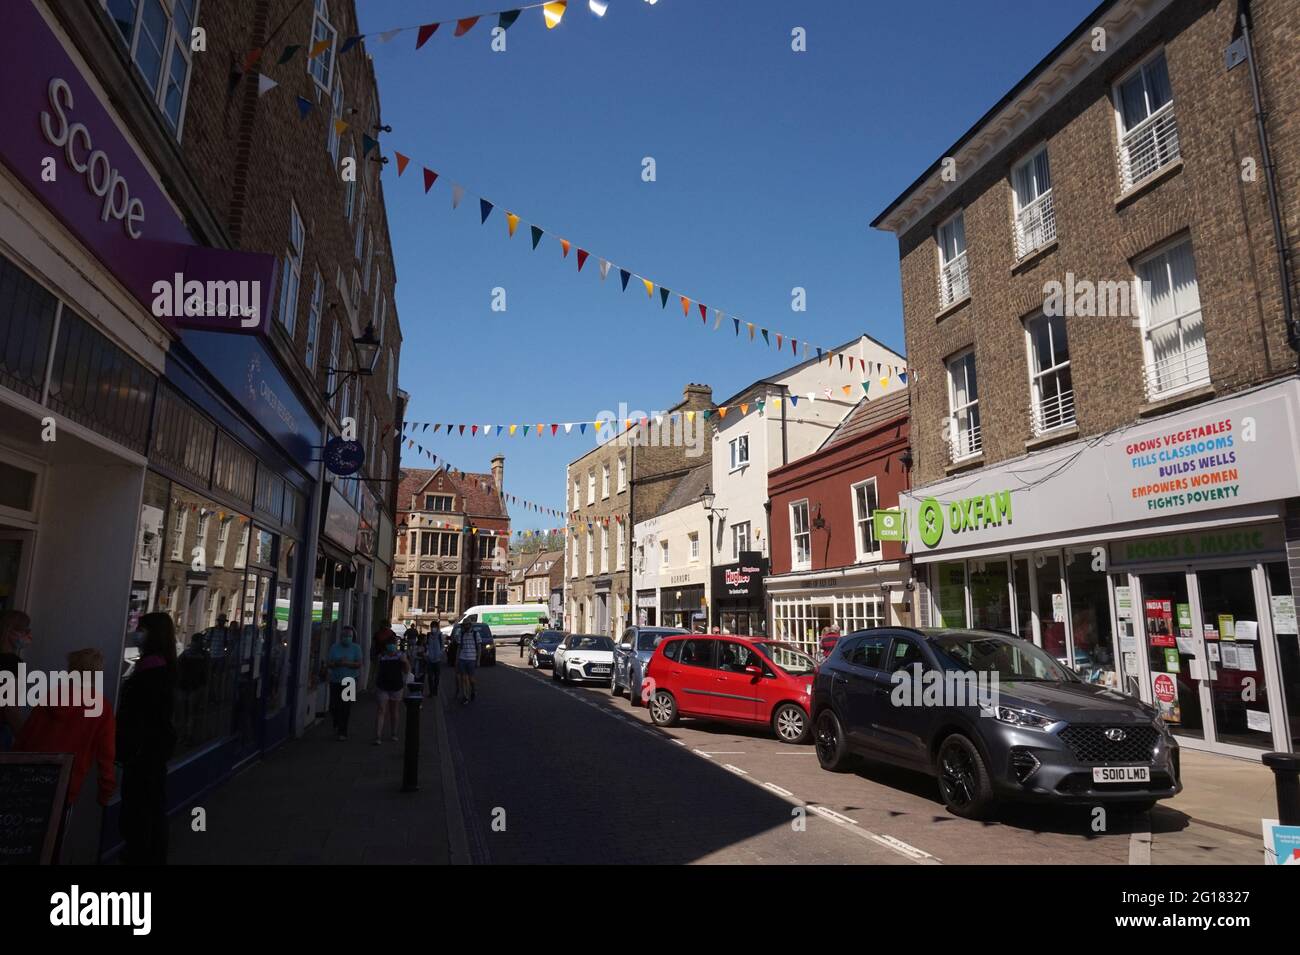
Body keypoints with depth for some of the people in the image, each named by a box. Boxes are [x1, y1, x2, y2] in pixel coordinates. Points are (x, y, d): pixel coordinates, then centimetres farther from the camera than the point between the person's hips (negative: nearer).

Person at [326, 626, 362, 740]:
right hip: (335, 681, 2)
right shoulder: (335, 647, 4)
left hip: (350, 681, -2)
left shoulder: (356, 648, -1)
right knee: (334, 706, 3)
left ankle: (343, 731, 10)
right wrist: (337, 663, -20)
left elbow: (359, 664, -8)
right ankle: (337, 724, 34)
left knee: (346, 707, -3)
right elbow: (329, 664, 0)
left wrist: (347, 663, -23)